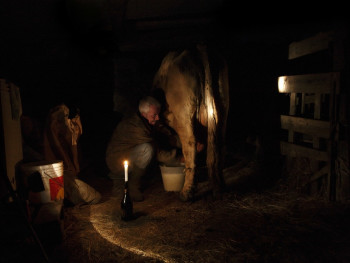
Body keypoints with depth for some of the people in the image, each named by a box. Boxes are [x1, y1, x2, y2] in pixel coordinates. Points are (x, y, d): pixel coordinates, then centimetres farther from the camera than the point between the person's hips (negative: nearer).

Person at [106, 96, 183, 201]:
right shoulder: (134, 126, -29)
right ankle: (133, 185, -12)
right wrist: (179, 159, -22)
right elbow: (157, 152, -28)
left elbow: (169, 135, -1)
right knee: (147, 148, -35)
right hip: (118, 162, -10)